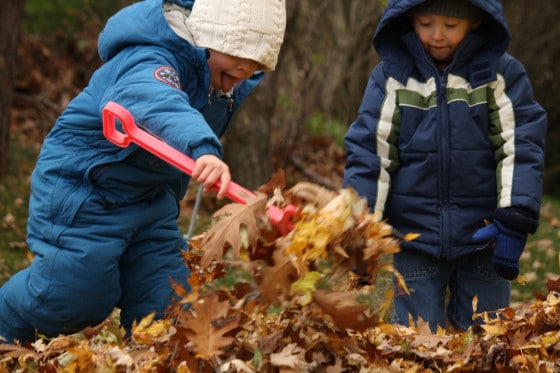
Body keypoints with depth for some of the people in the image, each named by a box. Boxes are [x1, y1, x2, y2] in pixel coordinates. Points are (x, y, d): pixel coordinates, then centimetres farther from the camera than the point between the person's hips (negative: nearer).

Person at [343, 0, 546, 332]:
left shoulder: (501, 74, 0)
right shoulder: (392, 76, 1)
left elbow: (520, 146, -3)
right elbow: (369, 152, 0)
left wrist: (515, 222, -12)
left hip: (483, 239, 0)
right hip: (416, 237, 0)